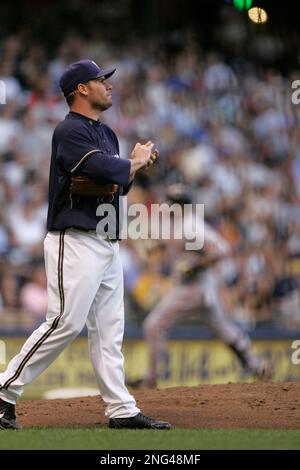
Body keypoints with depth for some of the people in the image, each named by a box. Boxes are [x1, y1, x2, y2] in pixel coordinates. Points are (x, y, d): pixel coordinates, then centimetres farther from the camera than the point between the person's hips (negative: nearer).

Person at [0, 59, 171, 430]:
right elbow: (106, 171, -25)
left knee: (108, 329, 7)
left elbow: (119, 183, 23)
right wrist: (138, 161, -7)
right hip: (75, 242, -9)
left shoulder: (105, 133, 18)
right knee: (65, 322, -13)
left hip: (107, 244, 9)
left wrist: (136, 164, 4)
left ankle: (121, 410, 8)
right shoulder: (70, 131, -12)